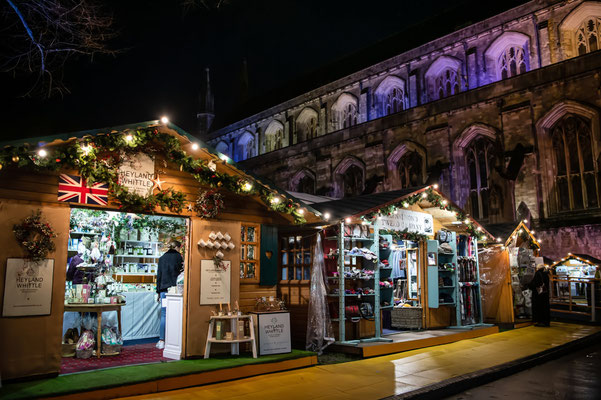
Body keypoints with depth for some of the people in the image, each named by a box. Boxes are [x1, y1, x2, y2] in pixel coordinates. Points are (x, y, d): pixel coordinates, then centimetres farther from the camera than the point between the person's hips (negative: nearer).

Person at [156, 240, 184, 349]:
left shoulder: (162, 258, 11)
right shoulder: (179, 257, 1)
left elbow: (159, 276, 12)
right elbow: (182, 273, 0)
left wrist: (159, 292, 16)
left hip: (164, 289, 3)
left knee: (164, 315, 4)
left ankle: (161, 341, 2)